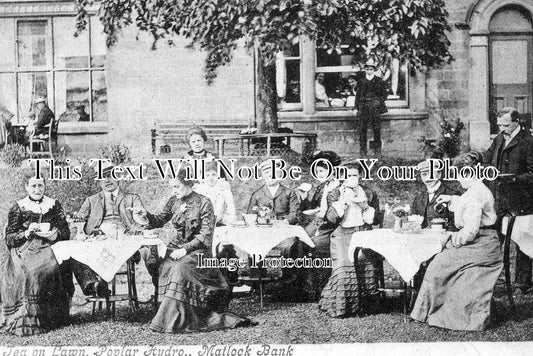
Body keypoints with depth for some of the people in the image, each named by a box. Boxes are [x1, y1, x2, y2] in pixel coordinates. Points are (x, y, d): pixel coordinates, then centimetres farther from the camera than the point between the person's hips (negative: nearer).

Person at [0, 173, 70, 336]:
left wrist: (55, 234, -9)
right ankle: (25, 320, -26)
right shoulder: (18, 208, 11)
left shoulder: (54, 205, 16)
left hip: (50, 247, 1)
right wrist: (26, 234, -12)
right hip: (24, 250, -1)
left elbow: (66, 232, 13)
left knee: (52, 267, -32)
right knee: (30, 271, -33)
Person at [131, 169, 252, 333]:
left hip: (198, 249, -5)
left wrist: (185, 249, -20)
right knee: (166, 267, -22)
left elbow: (206, 235, -12)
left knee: (180, 268, -31)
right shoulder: (174, 201, 9)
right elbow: (160, 220, 16)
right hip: (177, 246, 6)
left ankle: (170, 320, -28)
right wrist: (146, 215, -4)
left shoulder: (203, 203, -8)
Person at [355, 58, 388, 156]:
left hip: (375, 107, -1)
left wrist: (379, 101, -5)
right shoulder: (362, 81, 10)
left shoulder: (379, 81, 7)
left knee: (376, 128, 0)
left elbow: (384, 94, 10)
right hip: (364, 106, 1)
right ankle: (363, 149, -1)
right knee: (363, 128, -4)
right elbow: (358, 94, 11)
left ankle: (377, 148, 10)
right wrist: (356, 108, 6)